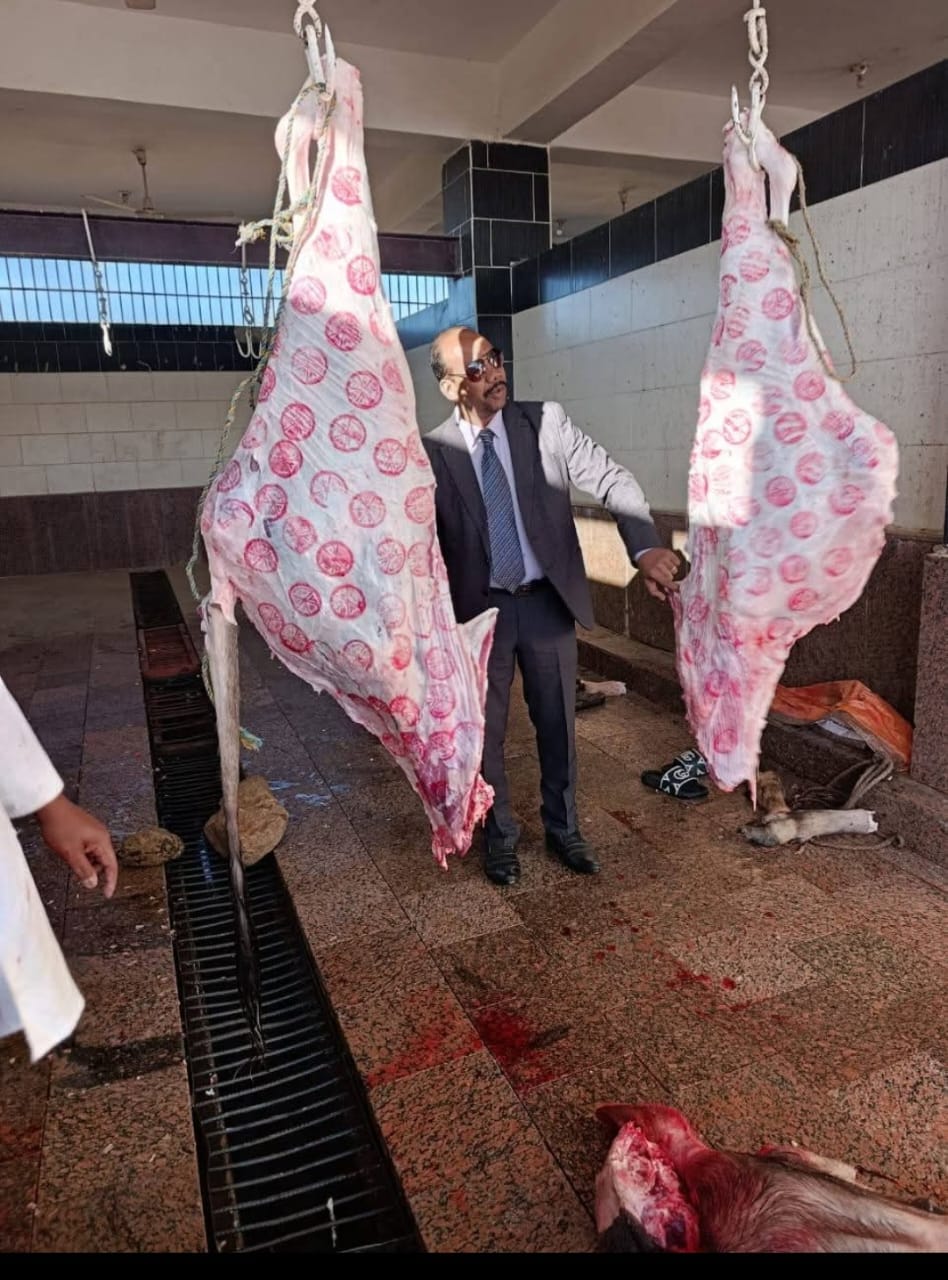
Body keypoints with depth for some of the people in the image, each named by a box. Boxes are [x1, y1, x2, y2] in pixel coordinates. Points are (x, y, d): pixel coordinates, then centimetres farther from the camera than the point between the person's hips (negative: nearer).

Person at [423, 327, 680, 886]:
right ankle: (501, 836, 34)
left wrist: (647, 546, -29)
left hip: (548, 603, 1)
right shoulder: (433, 452, -6)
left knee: (558, 726, 15)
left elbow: (613, 479, -12)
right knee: (487, 733, 12)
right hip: (480, 611, -1)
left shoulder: (546, 421, -4)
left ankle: (563, 827, 37)